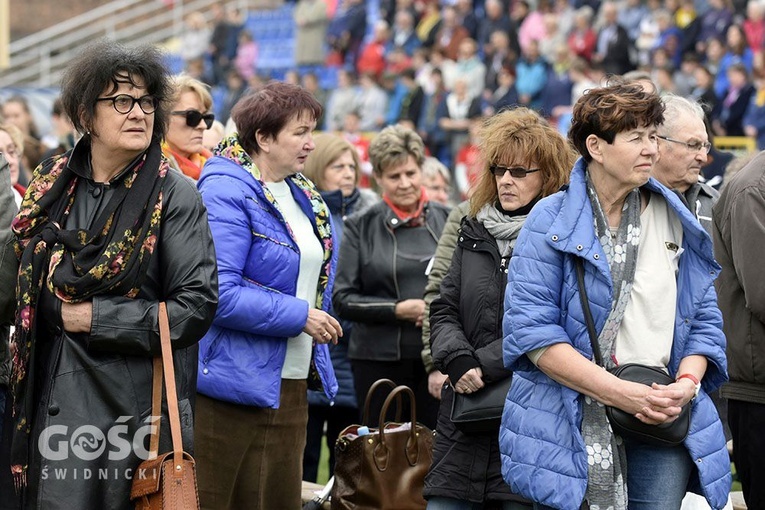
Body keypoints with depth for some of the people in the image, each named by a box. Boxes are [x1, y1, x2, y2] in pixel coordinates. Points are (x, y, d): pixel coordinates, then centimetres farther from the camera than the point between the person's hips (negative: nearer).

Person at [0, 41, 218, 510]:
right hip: (59, 398, 4)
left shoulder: (176, 196, -4)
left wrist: (94, 317, -12)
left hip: (141, 401, -3)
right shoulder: (53, 187, 9)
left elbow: (196, 307, -12)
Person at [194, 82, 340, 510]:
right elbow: (218, 294, -23)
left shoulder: (305, 196, 14)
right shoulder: (227, 193, -14)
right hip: (236, 384, -8)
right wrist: (300, 316, -19)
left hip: (292, 384, 8)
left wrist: (320, 322, 13)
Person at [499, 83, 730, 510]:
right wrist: (620, 392, -18)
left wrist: (686, 384, -7)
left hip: (662, 419, 3)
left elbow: (704, 319, 14)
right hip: (569, 424, -3)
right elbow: (532, 329, -11)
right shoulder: (550, 222, -3)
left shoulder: (676, 221, 11)